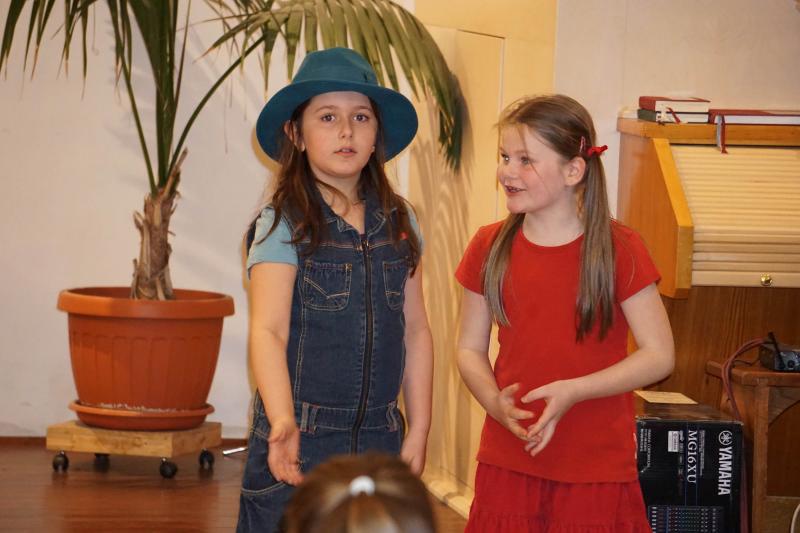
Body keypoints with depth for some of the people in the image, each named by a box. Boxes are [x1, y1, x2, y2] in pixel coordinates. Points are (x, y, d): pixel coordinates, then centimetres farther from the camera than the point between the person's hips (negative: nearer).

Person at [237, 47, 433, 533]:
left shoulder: (400, 223, 6)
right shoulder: (282, 225, -8)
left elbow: (415, 331, 11)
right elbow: (269, 331, -19)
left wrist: (418, 432, 6)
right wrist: (283, 421, -34)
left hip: (380, 438, 4)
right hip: (300, 441, -4)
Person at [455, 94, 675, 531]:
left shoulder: (618, 250, -8)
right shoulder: (489, 248, 2)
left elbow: (659, 356, -8)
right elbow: (470, 349, 8)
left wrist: (571, 392, -19)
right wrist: (495, 402, -13)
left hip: (598, 473, -3)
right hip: (507, 463, 3)